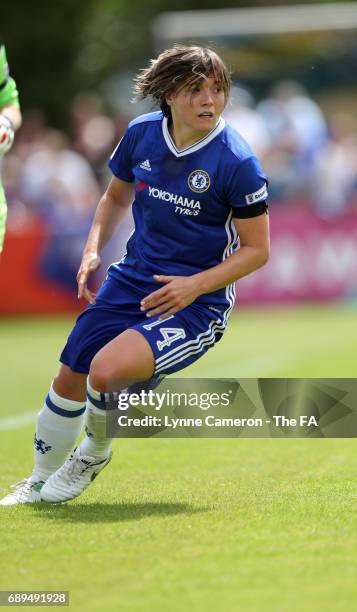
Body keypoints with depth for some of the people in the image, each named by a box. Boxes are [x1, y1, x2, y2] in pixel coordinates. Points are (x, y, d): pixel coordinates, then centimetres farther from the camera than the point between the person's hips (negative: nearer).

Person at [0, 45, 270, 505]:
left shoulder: (237, 163, -19)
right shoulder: (141, 133, -4)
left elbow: (257, 249, -12)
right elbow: (117, 196, 16)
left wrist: (195, 285, -22)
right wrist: (93, 249, 0)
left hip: (197, 301, -5)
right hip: (131, 280, 6)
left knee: (107, 369, -28)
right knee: (69, 381, 10)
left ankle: (94, 454, 5)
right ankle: (40, 483, 36)